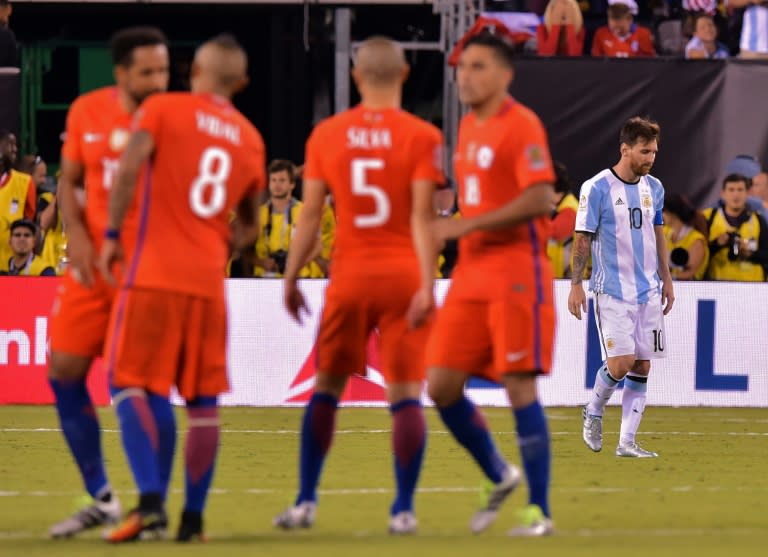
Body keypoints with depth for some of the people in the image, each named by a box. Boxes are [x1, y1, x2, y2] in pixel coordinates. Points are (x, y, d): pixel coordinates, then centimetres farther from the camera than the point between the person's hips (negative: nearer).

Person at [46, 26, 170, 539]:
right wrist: (76, 233, -5)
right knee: (64, 372, 3)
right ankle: (101, 498, 17)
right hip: (95, 265, 4)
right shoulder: (87, 112, 2)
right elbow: (69, 181, 12)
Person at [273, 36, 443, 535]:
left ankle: (305, 503, 13)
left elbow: (310, 217, 3)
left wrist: (291, 280, 9)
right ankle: (403, 509, -2)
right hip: (403, 277, -2)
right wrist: (427, 285, -13)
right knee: (405, 393, 0)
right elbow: (422, 218, -12)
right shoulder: (421, 137, -5)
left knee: (327, 388, 14)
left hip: (349, 278, 2)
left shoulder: (327, 135, 2)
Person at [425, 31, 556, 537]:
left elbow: (539, 199, -20)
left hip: (516, 273, -8)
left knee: (519, 386, -8)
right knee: (441, 385, 2)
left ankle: (539, 510, -1)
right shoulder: (469, 127, 15)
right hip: (472, 273, 8)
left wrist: (467, 226, -21)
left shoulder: (521, 125, -10)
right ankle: (500, 477, 22)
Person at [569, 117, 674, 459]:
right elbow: (582, 239, -6)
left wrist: (667, 280, 17)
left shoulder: (654, 188, 10)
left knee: (642, 367, 1)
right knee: (621, 362, -13)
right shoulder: (597, 188, -8)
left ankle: (627, 442, 4)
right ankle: (594, 412, 15)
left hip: (649, 291, 6)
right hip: (612, 291, -6)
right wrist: (575, 285, -8)